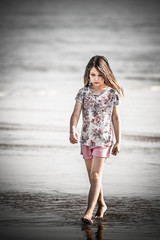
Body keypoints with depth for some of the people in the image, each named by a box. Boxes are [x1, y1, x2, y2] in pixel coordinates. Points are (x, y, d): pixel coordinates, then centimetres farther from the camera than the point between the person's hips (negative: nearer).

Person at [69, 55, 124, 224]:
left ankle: (89, 212, -16)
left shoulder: (112, 93, -4)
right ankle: (101, 204, 33)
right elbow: (75, 114, -9)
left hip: (104, 139, -3)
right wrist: (72, 130, -29)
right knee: (92, 176, 13)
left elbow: (115, 118, 4)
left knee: (96, 175, -13)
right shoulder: (83, 93, -2)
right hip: (86, 139, 3)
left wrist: (118, 141, 4)